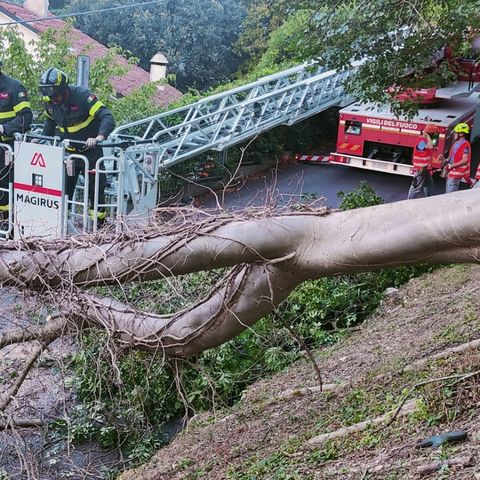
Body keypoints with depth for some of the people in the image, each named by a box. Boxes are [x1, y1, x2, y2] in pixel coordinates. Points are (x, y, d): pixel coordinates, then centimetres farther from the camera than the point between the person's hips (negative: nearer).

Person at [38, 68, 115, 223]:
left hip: (90, 150, -5)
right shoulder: (50, 102, -5)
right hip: (68, 150, 5)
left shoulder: (82, 95, -24)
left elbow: (108, 118, -30)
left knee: (95, 187, 0)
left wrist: (99, 137, -44)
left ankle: (99, 224, 9)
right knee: (63, 187, 4)